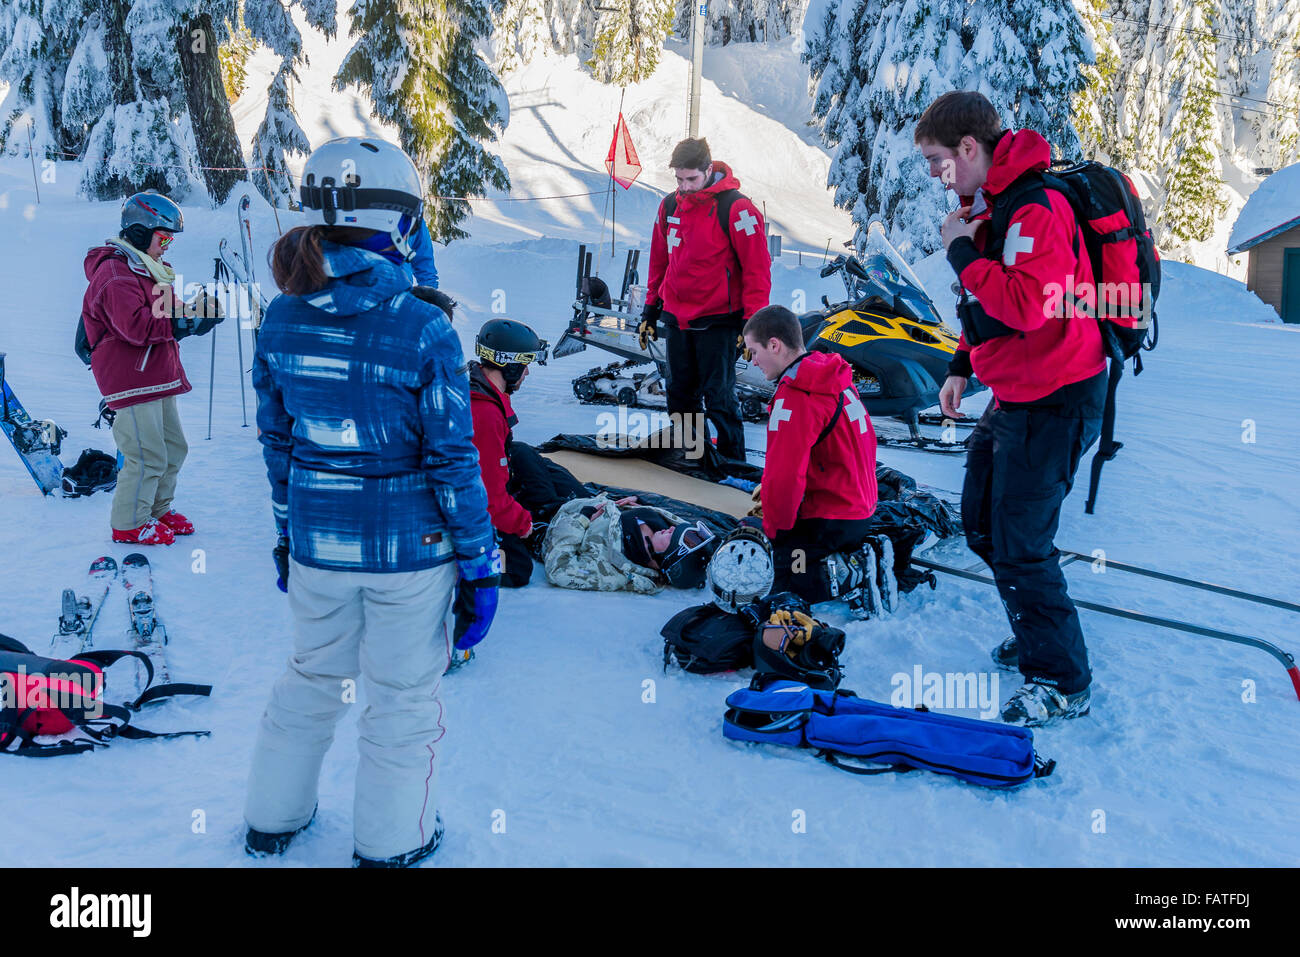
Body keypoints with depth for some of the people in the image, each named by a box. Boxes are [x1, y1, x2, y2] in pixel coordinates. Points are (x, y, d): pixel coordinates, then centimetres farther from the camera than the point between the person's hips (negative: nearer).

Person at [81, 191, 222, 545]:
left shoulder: (146, 269, 21)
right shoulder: (115, 272, -14)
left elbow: (166, 313, 21)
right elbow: (136, 325, -26)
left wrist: (197, 312, 0)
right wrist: (186, 321, -21)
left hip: (158, 380, 11)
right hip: (133, 382, -10)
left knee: (174, 447, 17)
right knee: (148, 457, -7)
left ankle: (158, 508, 33)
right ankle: (129, 524, 7)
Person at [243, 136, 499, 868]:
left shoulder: (281, 320, -4)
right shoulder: (423, 328, -19)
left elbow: (277, 442, 5)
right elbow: (453, 462, -15)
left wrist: (288, 533, 18)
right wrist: (479, 566, -5)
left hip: (316, 542, 5)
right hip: (409, 548, -4)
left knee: (311, 679, 25)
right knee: (404, 698, 14)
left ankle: (273, 822, 42)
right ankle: (391, 844, 31)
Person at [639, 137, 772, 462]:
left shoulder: (736, 209, -12)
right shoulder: (670, 206, 6)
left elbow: (757, 270, -10)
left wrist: (751, 324, -13)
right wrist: (650, 310, 18)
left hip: (717, 322, -6)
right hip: (675, 320, 6)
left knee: (719, 398, -4)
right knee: (680, 395, 14)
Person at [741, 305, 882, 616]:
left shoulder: (795, 398, -23)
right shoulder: (835, 378, 9)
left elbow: (785, 476, -26)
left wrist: (774, 529, -8)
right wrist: (772, 492, 18)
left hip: (826, 519, -10)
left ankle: (853, 576, -13)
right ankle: (864, 556, 10)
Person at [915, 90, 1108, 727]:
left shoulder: (1034, 208, -22)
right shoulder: (986, 206, 10)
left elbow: (1027, 307, -32)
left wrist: (962, 253, -22)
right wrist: (961, 365, 16)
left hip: (1054, 402, -10)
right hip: (1013, 395, 10)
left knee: (1019, 545, -6)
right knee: (982, 525, 18)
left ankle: (1063, 684, 9)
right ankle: (1035, 638, 36)